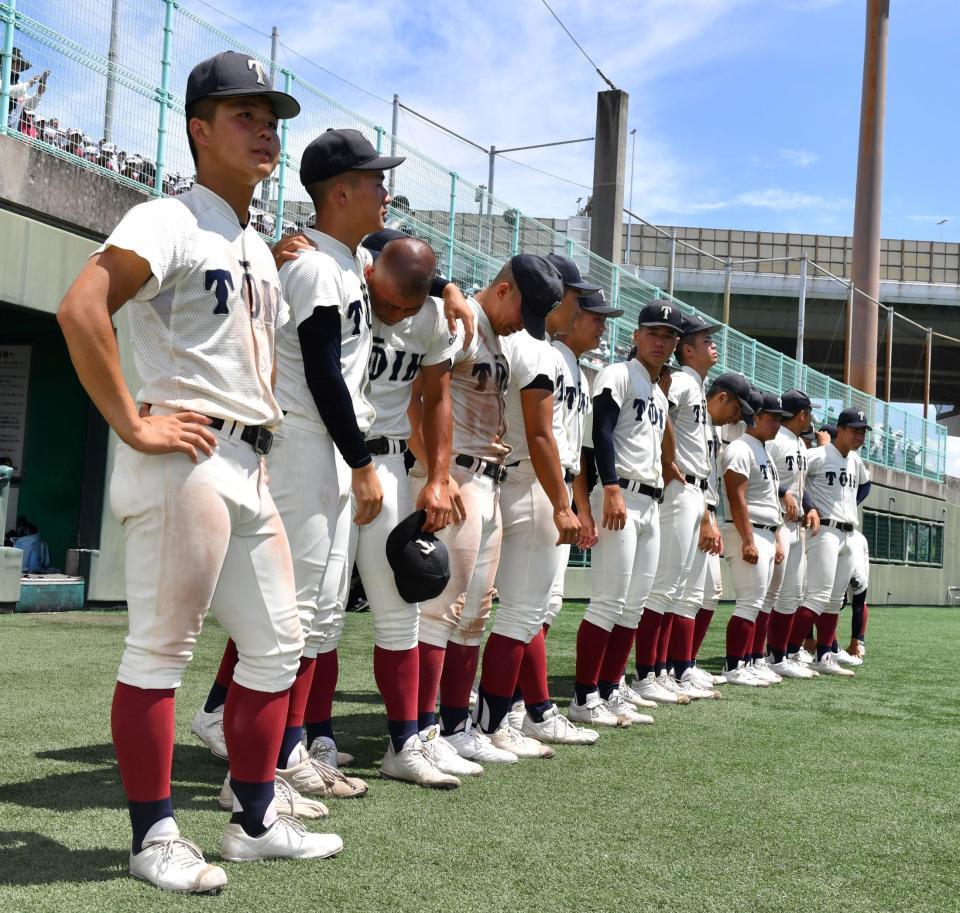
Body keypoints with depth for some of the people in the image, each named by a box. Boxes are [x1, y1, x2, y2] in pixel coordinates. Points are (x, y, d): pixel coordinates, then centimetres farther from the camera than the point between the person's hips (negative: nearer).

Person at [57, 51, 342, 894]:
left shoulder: (260, 249, 20)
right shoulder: (168, 222, -7)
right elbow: (81, 308, -22)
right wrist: (132, 424, -21)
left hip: (250, 467, 10)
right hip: (185, 463, -9)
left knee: (278, 642, 11)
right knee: (161, 649, -3)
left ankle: (255, 822, 23)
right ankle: (155, 837, 8)